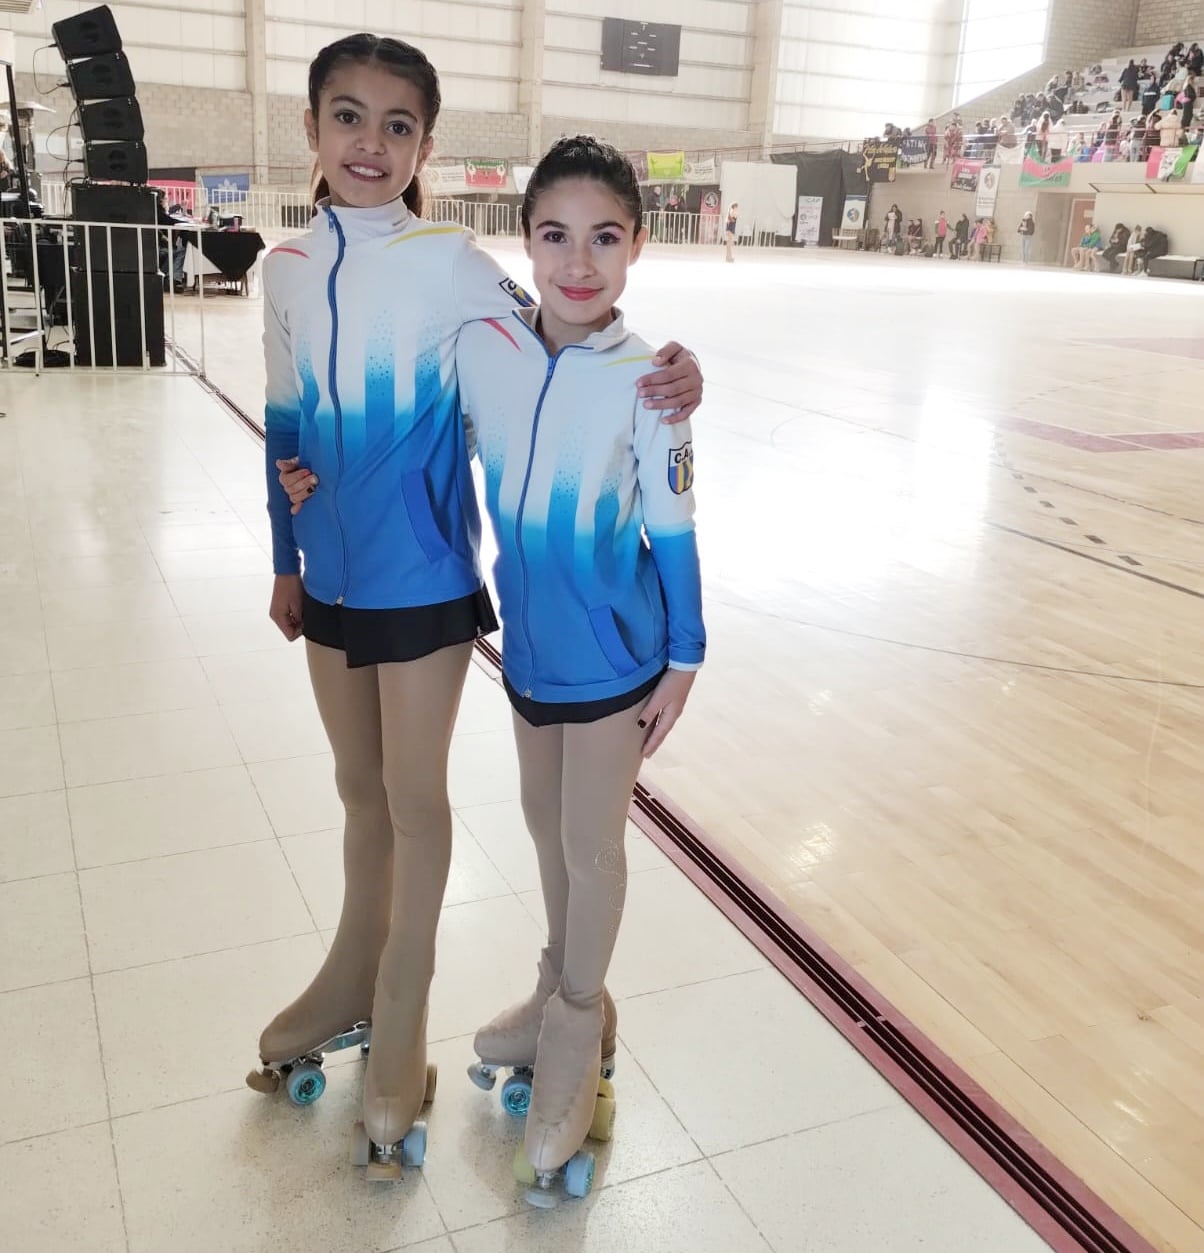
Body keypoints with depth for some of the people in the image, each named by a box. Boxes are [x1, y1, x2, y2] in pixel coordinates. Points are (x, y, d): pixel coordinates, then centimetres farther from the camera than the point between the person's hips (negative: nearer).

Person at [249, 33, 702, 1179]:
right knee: (359, 786, 20)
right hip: (330, 578, 5)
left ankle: (399, 1026, 28)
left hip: (424, 578, -5)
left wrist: (666, 375, -28)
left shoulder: (451, 264, -12)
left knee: (414, 799, 8)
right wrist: (285, 561, 15)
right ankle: (352, 978, 42)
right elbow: (285, 426, 11)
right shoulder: (288, 268, 3)